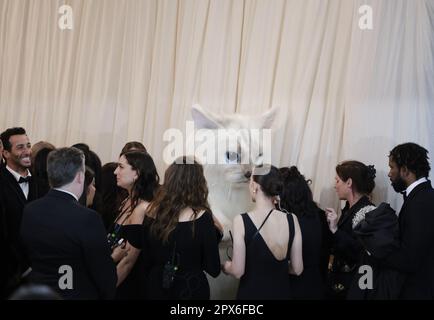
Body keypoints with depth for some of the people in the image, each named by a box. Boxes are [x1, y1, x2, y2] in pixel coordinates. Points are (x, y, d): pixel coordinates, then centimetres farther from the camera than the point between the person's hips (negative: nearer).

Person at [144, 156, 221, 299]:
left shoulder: (153, 214, -7)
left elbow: (146, 262, 3)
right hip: (191, 289, -3)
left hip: (156, 288, 3)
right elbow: (213, 269, -12)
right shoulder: (201, 217, -18)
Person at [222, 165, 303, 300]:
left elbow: (238, 271, -14)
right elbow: (297, 269, -3)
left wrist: (226, 267, 6)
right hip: (281, 292, 3)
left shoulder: (242, 220, -18)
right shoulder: (292, 219, -9)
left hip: (252, 293, -3)